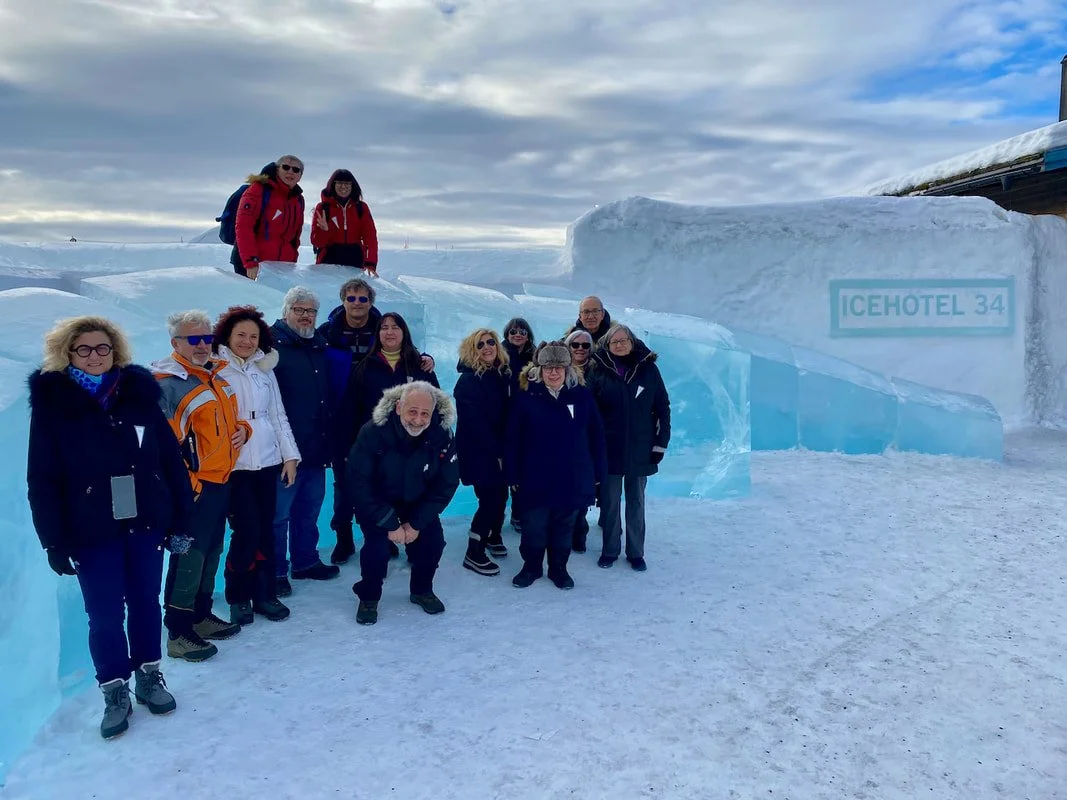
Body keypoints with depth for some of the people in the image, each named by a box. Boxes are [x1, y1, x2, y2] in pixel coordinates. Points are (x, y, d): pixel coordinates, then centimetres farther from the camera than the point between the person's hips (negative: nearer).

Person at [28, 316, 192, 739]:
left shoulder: (139, 394, 0)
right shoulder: (52, 404, -4)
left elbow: (171, 459, 1)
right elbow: (42, 480, -5)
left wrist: (180, 519, -1)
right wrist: (55, 541, -8)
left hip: (146, 523, 2)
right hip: (92, 531, -2)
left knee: (145, 602, 13)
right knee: (105, 615, 4)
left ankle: (149, 676, 31)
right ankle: (115, 692, 21)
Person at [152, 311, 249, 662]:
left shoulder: (216, 376, 11)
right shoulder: (167, 384, -15)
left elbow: (228, 419, 25)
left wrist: (242, 428, 3)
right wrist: (184, 482, -19)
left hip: (221, 481, 9)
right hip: (193, 485, -9)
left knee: (212, 552, 17)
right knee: (189, 556, -4)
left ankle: (201, 616, 32)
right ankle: (177, 633, 7)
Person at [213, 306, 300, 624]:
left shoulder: (265, 370, 12)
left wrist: (290, 455, 10)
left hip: (267, 461, 5)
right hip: (233, 464, -4)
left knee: (265, 530, 8)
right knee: (247, 531, -6)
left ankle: (265, 593, 22)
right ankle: (238, 597, 13)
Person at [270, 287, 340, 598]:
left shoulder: (319, 346, 15)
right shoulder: (273, 343, -8)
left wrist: (329, 438, 19)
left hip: (316, 447, 7)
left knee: (310, 508, 17)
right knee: (279, 512, 2)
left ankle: (305, 560, 31)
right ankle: (275, 571, 14)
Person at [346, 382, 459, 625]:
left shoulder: (442, 436, -24)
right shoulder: (373, 432, -32)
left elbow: (447, 485, -14)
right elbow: (357, 484, -27)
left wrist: (417, 523, -19)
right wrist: (390, 523, -27)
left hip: (418, 501, 3)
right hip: (375, 501, -3)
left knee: (433, 540, -11)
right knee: (377, 545, -21)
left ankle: (422, 590, 18)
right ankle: (368, 597, 7)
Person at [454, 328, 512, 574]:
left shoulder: (504, 376, 6)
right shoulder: (468, 380, -13)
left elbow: (509, 415, 8)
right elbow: (473, 422, -18)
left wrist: (505, 449, -1)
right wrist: (495, 452, -17)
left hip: (500, 449, 6)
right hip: (478, 450, -6)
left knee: (500, 495, 9)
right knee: (490, 499, -8)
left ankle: (493, 536, 32)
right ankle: (473, 554, 3)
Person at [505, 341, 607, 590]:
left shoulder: (581, 396, -3)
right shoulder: (527, 397, -8)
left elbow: (596, 436, 2)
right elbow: (513, 439, -5)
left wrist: (598, 472, 2)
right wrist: (513, 475, -6)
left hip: (572, 478, 1)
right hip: (536, 478, -1)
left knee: (564, 527, 16)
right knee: (533, 526, 11)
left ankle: (558, 568, 33)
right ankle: (531, 566, 32)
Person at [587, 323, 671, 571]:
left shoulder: (648, 368, -2)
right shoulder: (599, 370, -3)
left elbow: (662, 406, 1)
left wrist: (661, 441, -3)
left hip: (640, 449, 0)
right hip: (609, 448, 0)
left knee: (636, 503, 12)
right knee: (610, 503, 10)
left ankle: (636, 553, 24)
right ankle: (610, 550, 25)